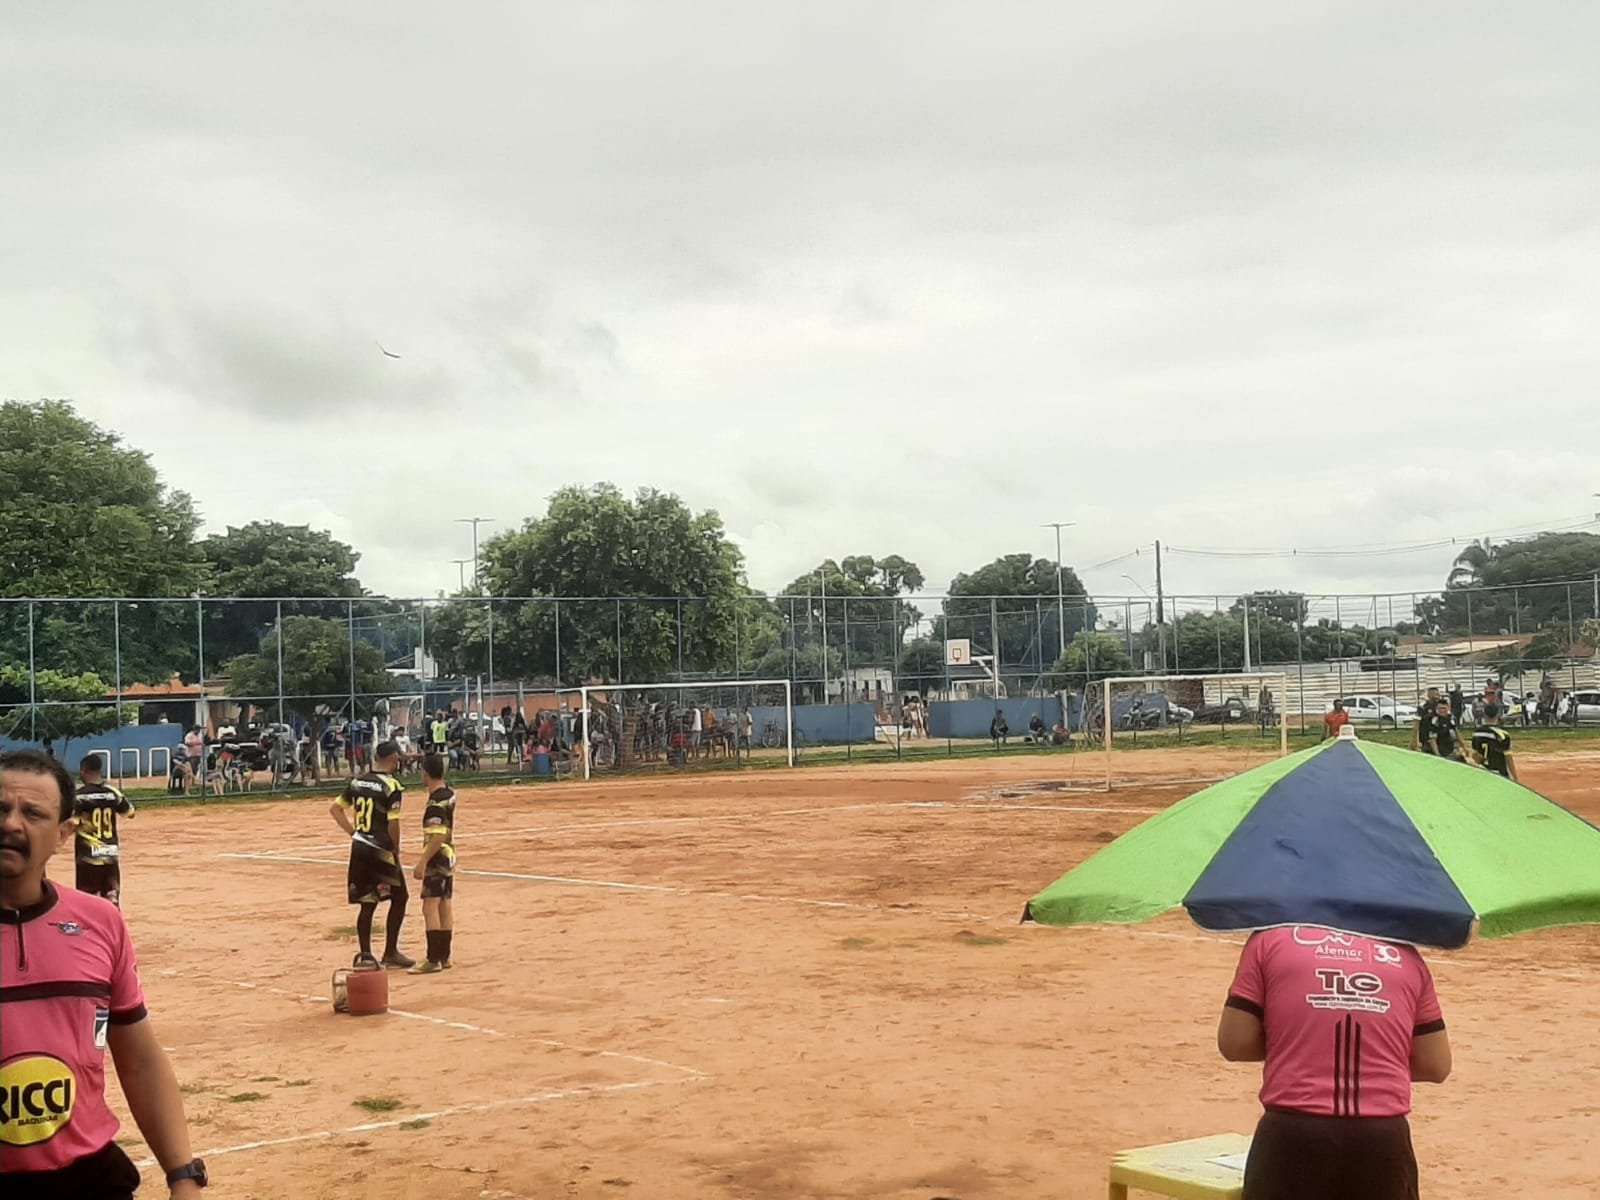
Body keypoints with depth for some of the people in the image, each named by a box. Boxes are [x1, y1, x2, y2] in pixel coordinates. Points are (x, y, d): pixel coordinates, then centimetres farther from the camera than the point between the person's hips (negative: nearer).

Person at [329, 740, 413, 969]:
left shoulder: (357, 781, 7)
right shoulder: (392, 786, -14)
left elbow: (335, 808, 12)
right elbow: (393, 825, -17)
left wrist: (353, 832, 11)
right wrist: (396, 853, -6)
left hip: (359, 848, 6)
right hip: (380, 850, -6)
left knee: (367, 903, 13)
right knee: (398, 898, 8)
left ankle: (365, 955, 13)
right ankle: (390, 953, 9)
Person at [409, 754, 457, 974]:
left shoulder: (435, 802, -19)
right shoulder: (449, 795, 8)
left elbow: (437, 837, -25)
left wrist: (422, 863, -25)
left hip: (437, 858, -10)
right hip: (449, 857, 10)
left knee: (430, 907, -10)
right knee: (445, 906, 14)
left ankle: (433, 960, -12)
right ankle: (444, 956, 20)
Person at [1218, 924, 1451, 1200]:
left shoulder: (1271, 938, 6)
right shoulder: (1405, 954, 14)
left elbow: (1234, 1042, 1)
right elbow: (1435, 1065, 14)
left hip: (1294, 1137, -2)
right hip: (1382, 1141, 2)